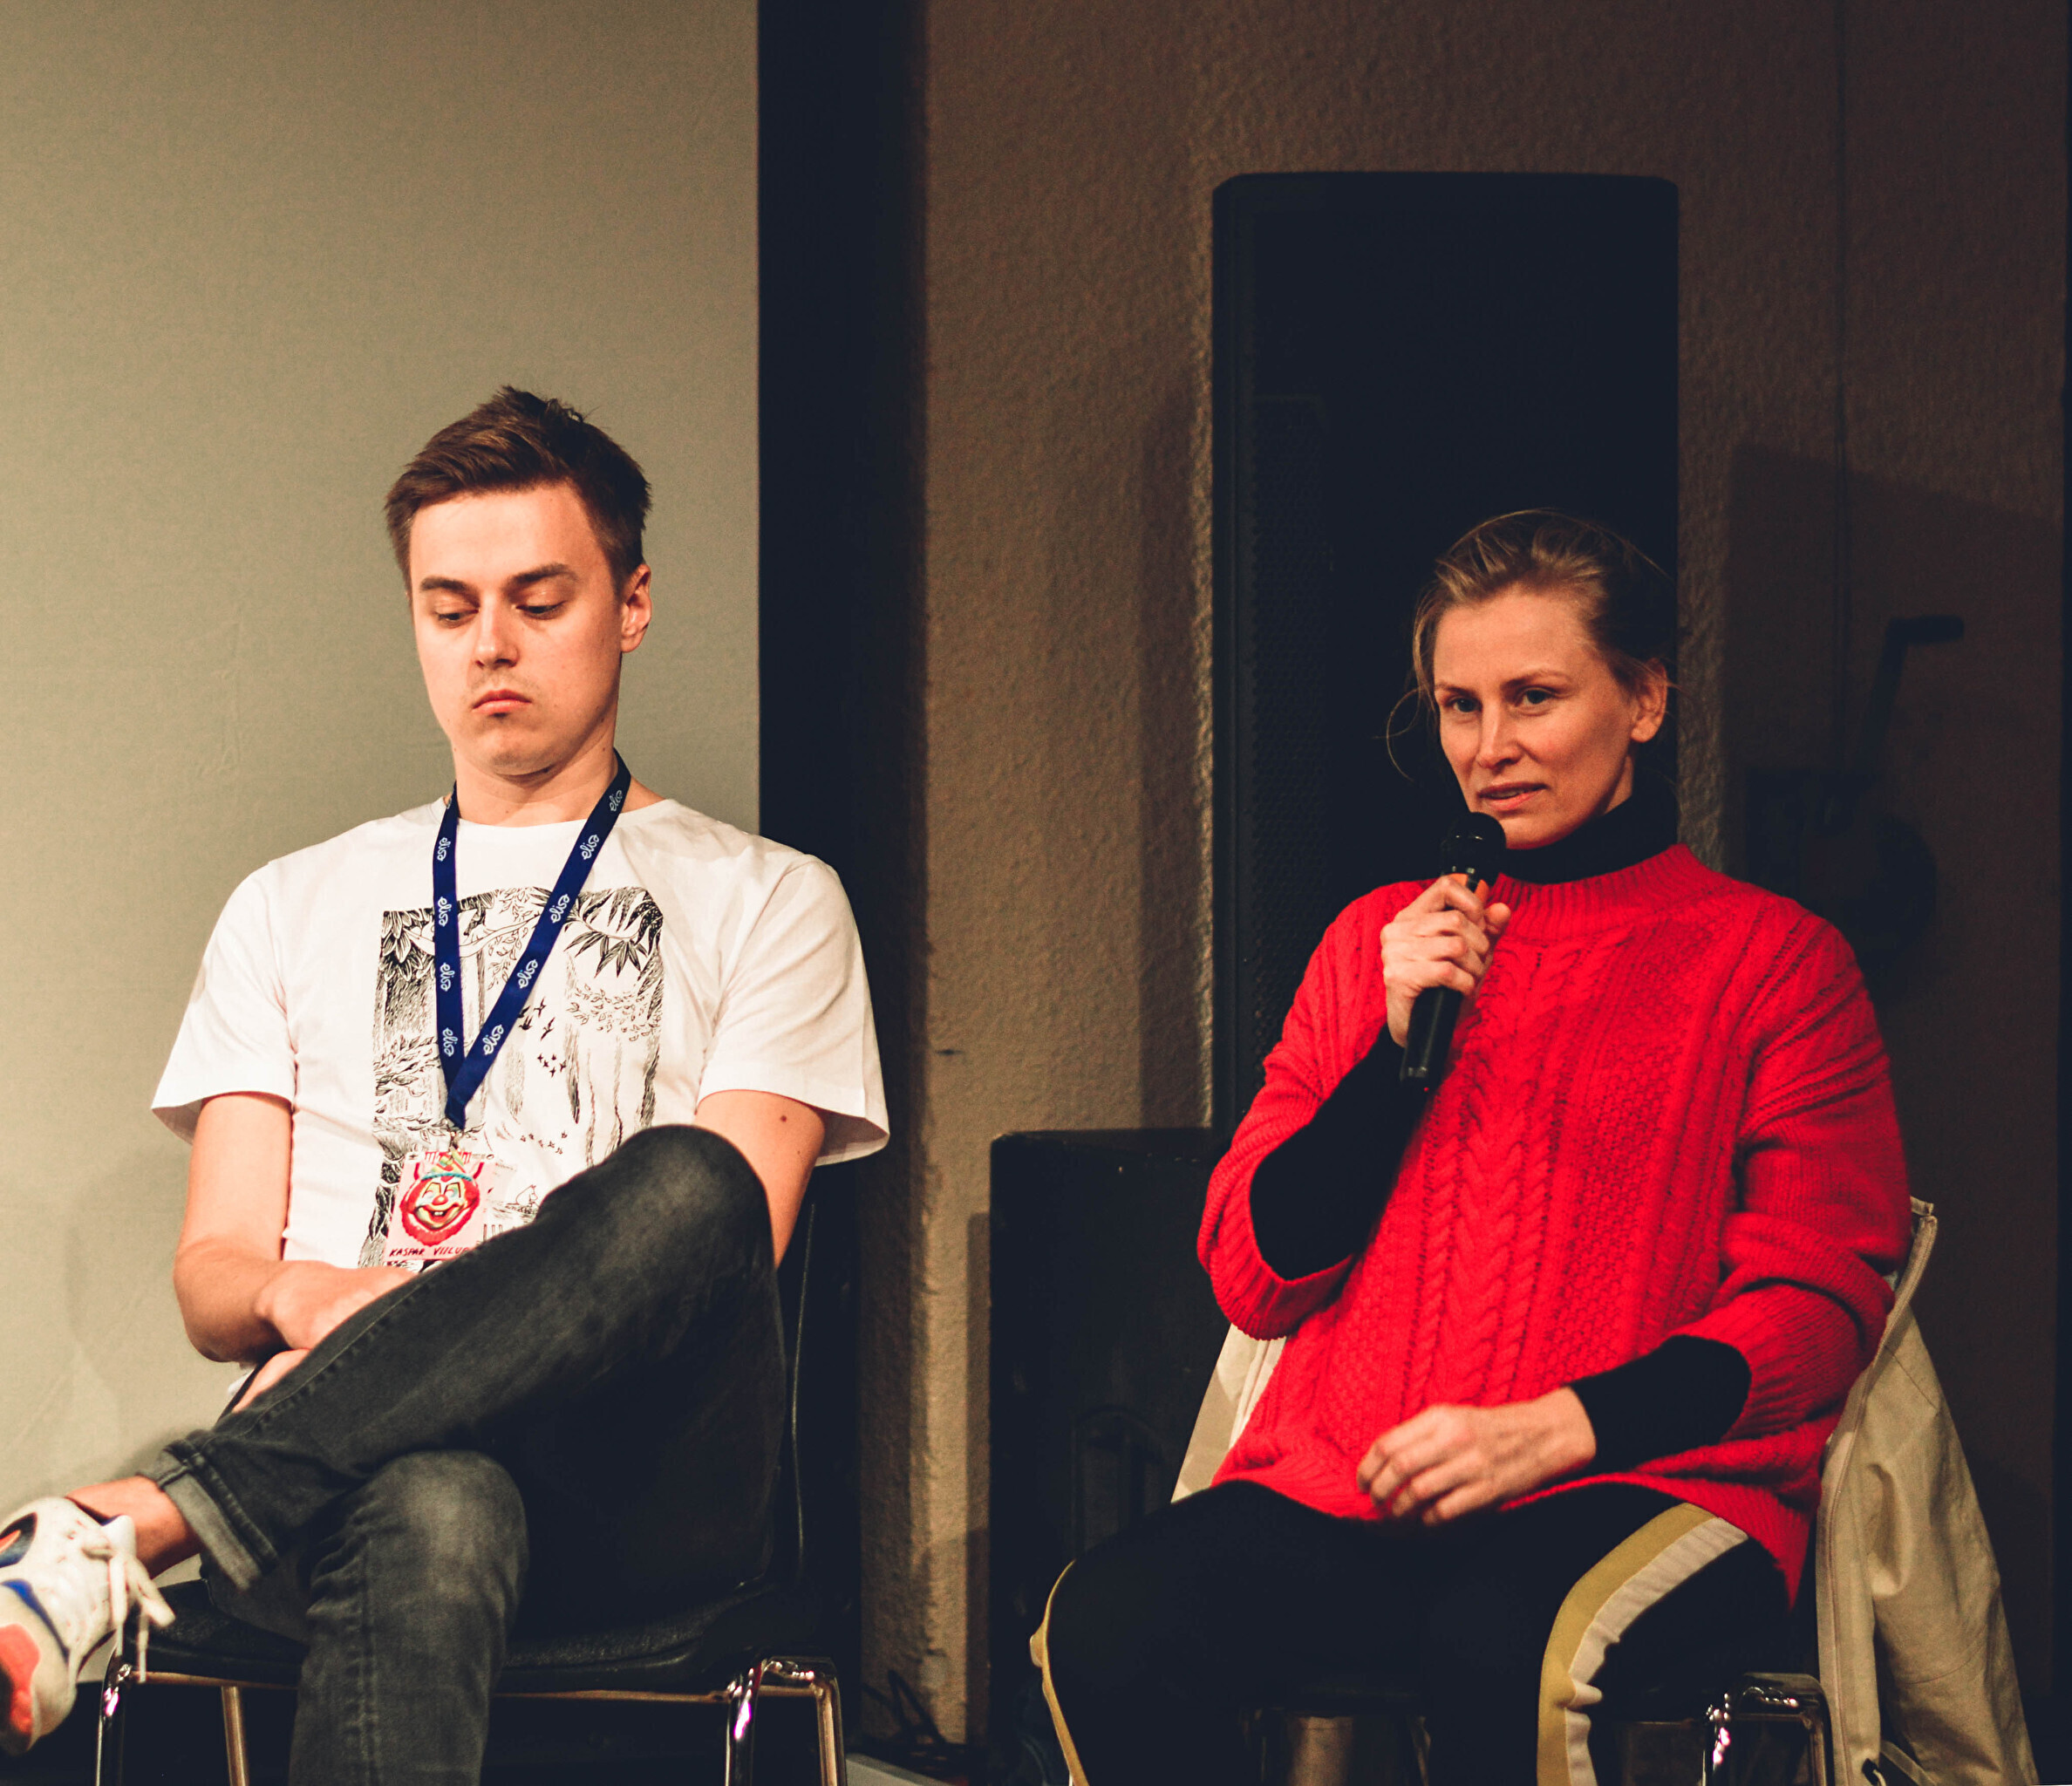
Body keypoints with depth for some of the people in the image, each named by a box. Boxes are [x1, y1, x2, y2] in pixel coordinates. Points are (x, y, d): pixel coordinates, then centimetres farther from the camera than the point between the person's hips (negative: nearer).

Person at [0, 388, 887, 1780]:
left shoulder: (766, 903, 20)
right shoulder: (294, 910, 28)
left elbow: (732, 1230, 4)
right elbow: (212, 1275, 18)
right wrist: (304, 1297, -10)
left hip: (639, 1473, 0)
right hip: (338, 1473, 0)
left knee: (688, 1187, -38)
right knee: (433, 1519, -42)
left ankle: (135, 1528, -43)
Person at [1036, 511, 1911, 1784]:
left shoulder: (1777, 962, 7)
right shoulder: (1378, 942, 20)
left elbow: (1820, 1310, 1)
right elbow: (1255, 1279, 14)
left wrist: (1548, 1429, -14)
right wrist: (1394, 1040, 0)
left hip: (1648, 1485, -4)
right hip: (1342, 1491, 4)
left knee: (1502, 1646, -40)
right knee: (1108, 1627, -28)